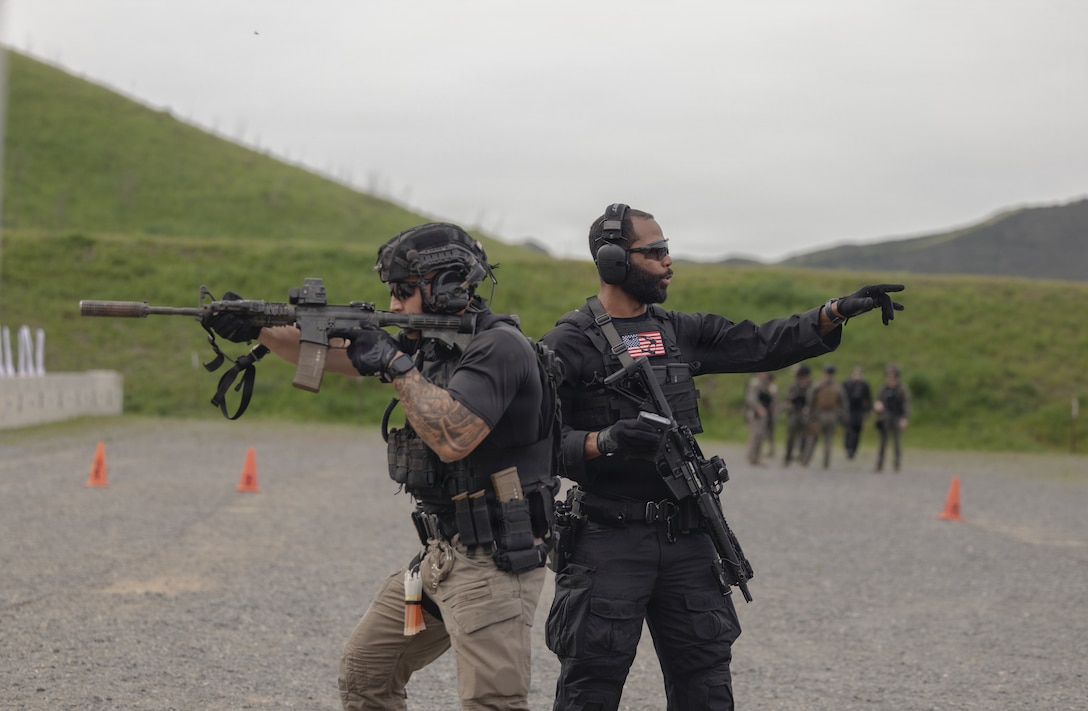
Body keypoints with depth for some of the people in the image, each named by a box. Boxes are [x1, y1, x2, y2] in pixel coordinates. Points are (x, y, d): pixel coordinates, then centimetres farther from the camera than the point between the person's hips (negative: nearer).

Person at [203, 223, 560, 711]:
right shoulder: (429, 344, 11)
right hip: (440, 556, 10)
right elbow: (326, 356, 14)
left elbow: (452, 440, -28)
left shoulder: (499, 349, -16)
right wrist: (253, 330, 1)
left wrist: (395, 364, -20)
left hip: (493, 561, -10)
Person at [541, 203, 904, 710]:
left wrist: (838, 310, 1)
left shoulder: (679, 333, 14)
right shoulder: (568, 344, -6)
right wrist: (605, 442, -28)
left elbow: (761, 345, 10)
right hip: (609, 540, -6)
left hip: (685, 539, 6)